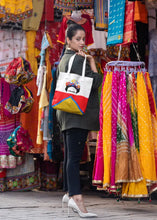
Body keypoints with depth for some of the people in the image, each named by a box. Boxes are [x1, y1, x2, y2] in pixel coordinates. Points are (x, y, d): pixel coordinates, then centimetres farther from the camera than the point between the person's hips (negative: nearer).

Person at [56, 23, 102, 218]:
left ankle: (69, 193, 27)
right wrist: (92, 62, -6)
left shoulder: (63, 59, 17)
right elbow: (95, 82, -15)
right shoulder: (78, 59, -12)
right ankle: (77, 198, -22)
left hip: (66, 112, 10)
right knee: (74, 157, -16)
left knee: (70, 156, 17)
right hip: (79, 113, -10)